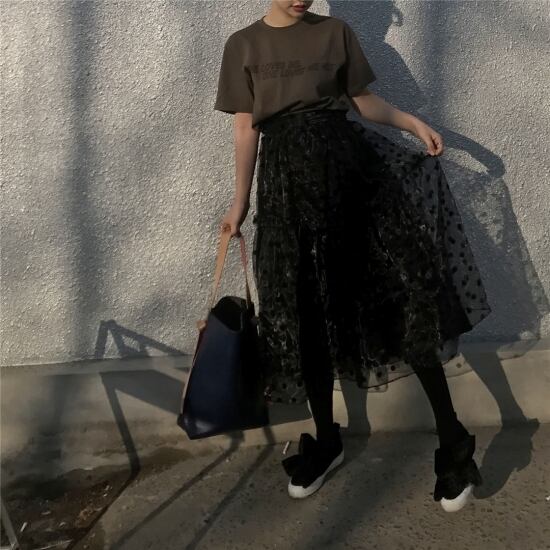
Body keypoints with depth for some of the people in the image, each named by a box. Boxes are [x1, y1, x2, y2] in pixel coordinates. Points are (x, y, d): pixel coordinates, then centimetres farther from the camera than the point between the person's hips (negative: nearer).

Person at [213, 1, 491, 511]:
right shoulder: (243, 45, 12)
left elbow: (364, 101, 16)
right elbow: (246, 129, 11)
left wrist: (412, 121, -1)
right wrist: (240, 201, 8)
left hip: (345, 160, 0)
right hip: (285, 175, 1)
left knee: (402, 289, -9)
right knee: (304, 307, 3)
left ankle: (451, 437, 2)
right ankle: (326, 440, 20)